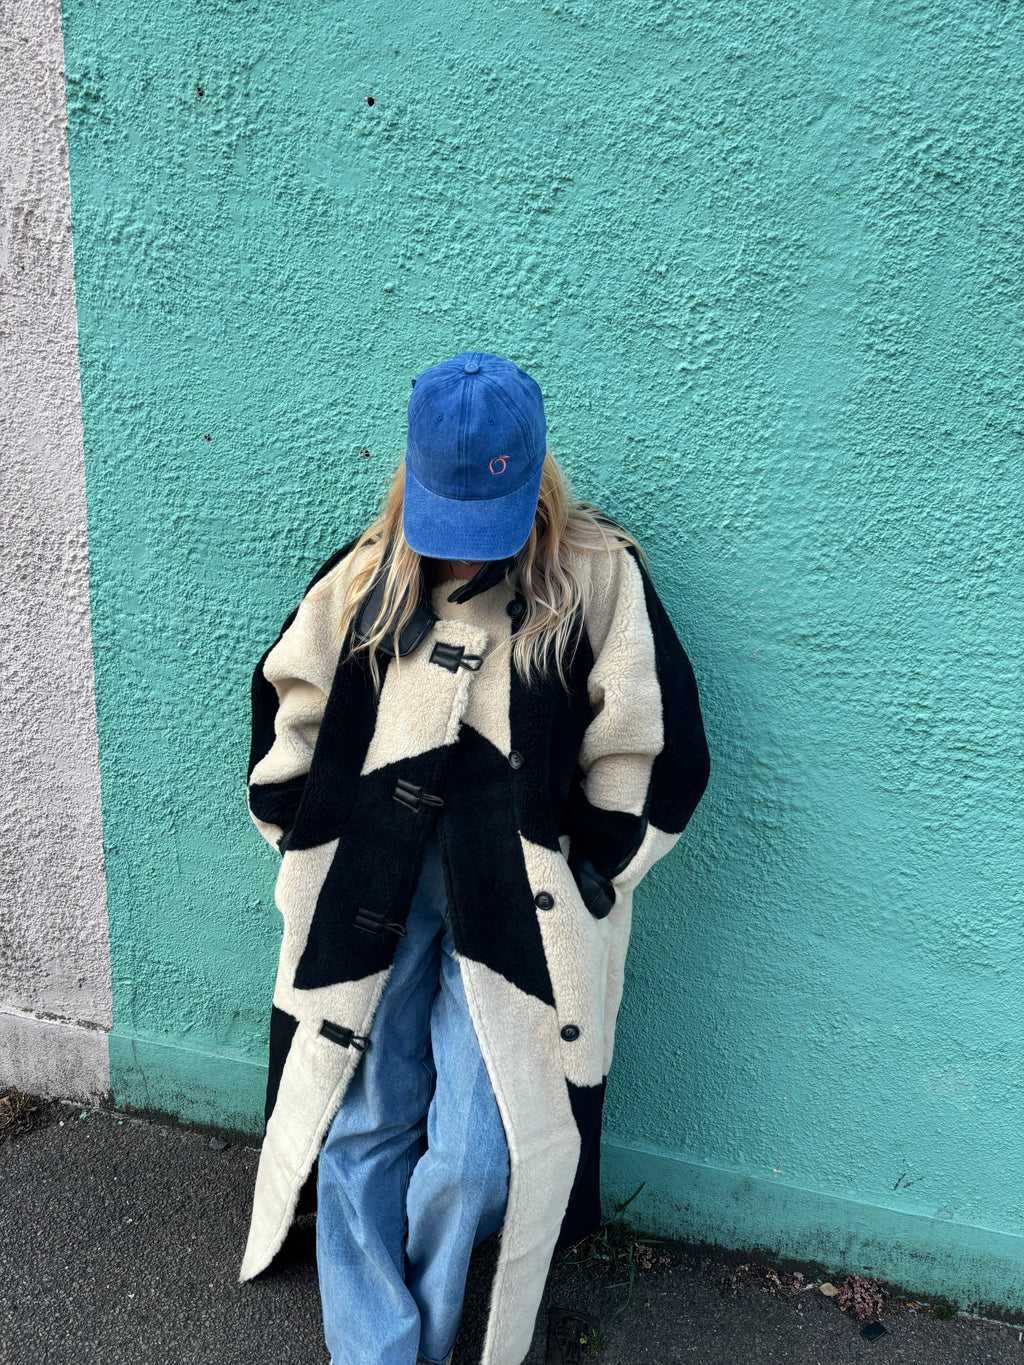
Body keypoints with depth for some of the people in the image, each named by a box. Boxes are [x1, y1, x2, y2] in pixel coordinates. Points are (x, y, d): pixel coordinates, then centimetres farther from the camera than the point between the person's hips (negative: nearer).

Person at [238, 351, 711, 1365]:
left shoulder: (598, 580, -4)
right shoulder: (366, 577, 5)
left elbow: (653, 757, -1)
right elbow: (288, 703, 17)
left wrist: (575, 883, 0)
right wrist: (308, 837, 12)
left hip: (516, 910, -2)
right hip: (368, 900, 3)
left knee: (476, 1156, -1)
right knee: (361, 1126, 7)